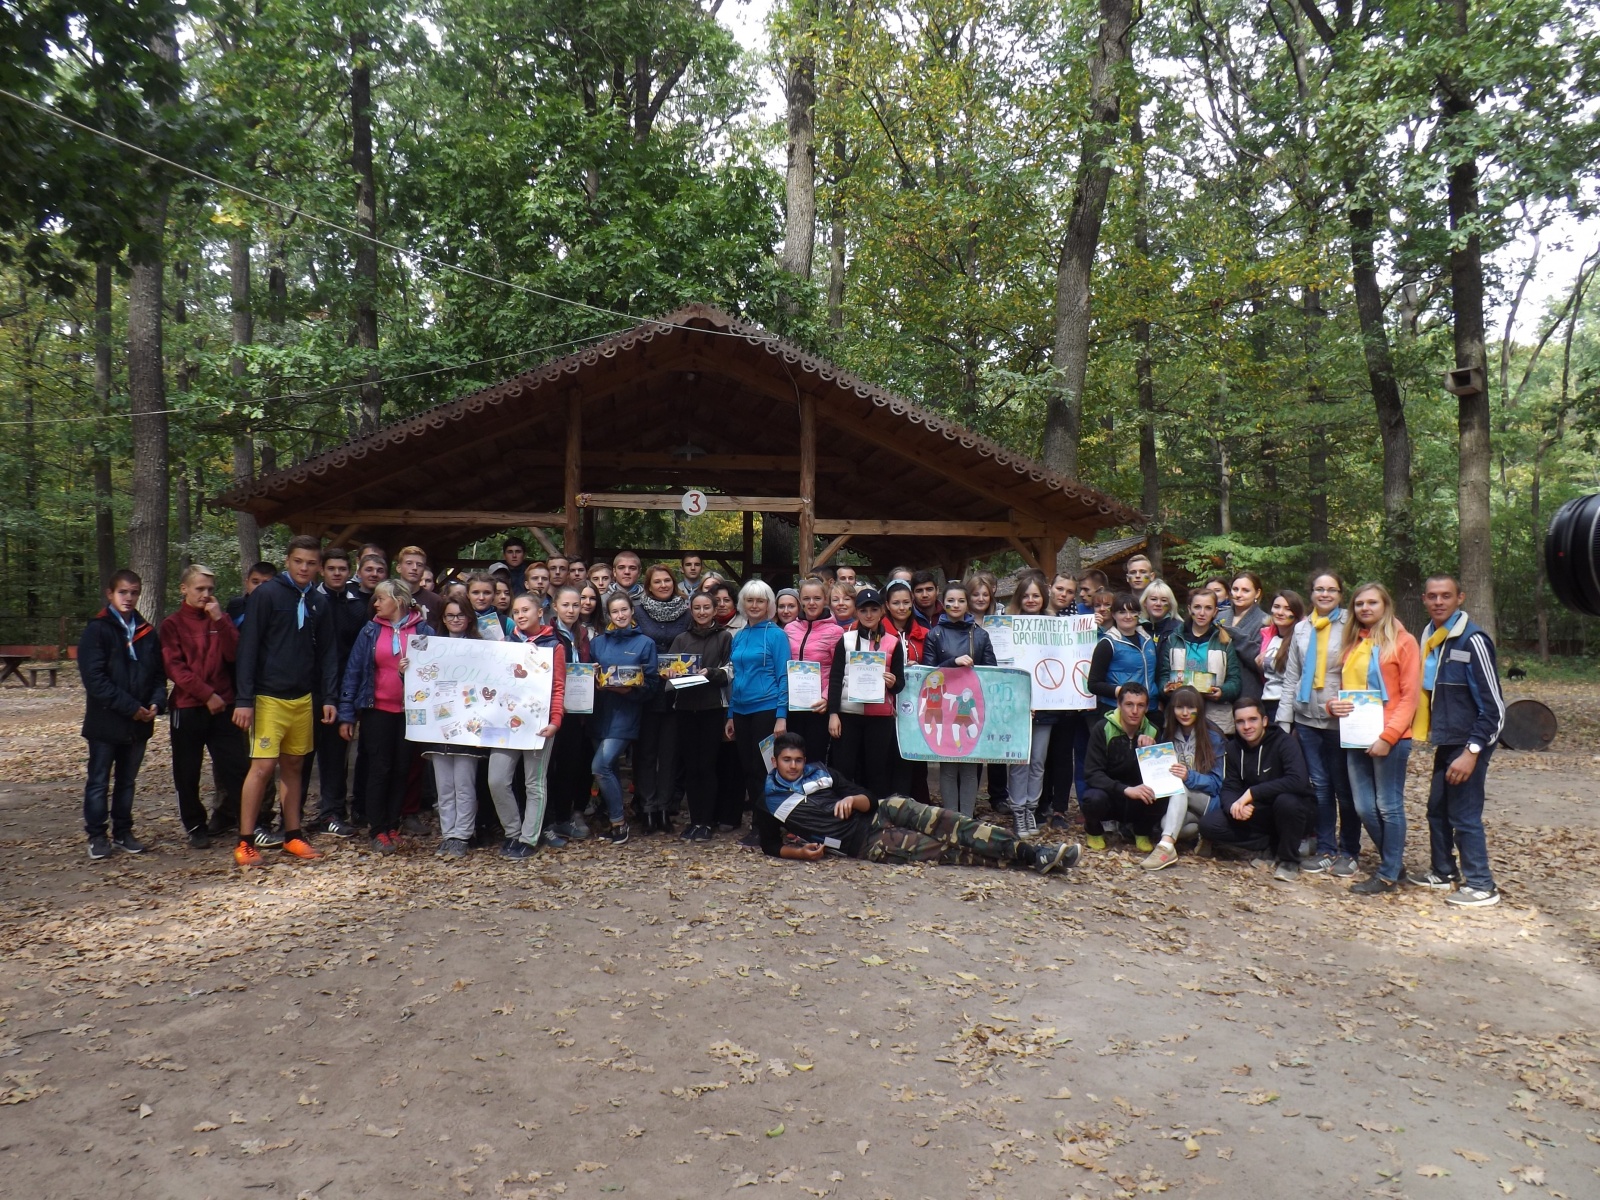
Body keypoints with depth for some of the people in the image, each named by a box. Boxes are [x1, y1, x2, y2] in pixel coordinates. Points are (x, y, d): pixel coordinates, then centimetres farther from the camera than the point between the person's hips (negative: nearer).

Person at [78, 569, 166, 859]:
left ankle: (123, 832, 22)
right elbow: (94, 678, -14)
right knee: (99, 781, 5)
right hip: (105, 722, -5)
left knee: (127, 780, 13)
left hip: (139, 723, 5)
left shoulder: (148, 633, 9)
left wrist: (156, 703, -9)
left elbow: (158, 675, 11)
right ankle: (96, 835, 14)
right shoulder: (97, 630, -7)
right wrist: (130, 707, -19)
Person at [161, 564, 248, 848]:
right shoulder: (172, 625, 3)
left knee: (237, 766, -3)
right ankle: (195, 827, 19)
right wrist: (207, 694, -13)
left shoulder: (219, 620, 13)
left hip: (223, 706, 2)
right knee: (187, 773, 4)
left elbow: (233, 654, -1)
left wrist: (220, 619, -10)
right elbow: (174, 667, -6)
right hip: (187, 708, -2)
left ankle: (225, 815, 17)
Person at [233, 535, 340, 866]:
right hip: (269, 698, -5)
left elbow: (328, 652, 12)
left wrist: (330, 697, 4)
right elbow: (248, 649, -10)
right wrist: (243, 699, -15)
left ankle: (292, 836, 21)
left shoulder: (319, 602, 9)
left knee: (294, 766, 13)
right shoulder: (266, 595, -8)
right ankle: (244, 842, 1)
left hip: (304, 699, 6)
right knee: (263, 766, -8)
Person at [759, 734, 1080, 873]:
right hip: (866, 843, -4)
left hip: (880, 813, 4)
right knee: (944, 850, -15)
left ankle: (1030, 853, -22)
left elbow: (867, 799, 10)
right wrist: (801, 851, -14)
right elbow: (770, 845, 6)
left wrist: (852, 800, -15)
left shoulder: (819, 772, 11)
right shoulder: (769, 798, 4)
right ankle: (1030, 856, -18)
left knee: (951, 826, -19)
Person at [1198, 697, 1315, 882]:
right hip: (1257, 814, 4)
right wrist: (1234, 806, -29)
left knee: (1286, 801, -39)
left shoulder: (1283, 742, -17)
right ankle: (1273, 847, -7)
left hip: (1289, 812, -4)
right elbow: (1229, 789, -4)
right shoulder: (1233, 748, 0)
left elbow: (1298, 781, -33)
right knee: (1208, 824, -18)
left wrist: (1252, 793, -33)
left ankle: (1289, 860, -14)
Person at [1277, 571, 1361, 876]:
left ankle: (1349, 852, 16)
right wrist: (1284, 720, 7)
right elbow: (1291, 677, 12)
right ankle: (1325, 849, 17)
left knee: (1344, 788, 4)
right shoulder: (1302, 629, 11)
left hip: (1340, 721, -4)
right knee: (1319, 786, 8)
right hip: (1307, 719, 4)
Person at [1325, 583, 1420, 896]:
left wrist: (1388, 736, -17)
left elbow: (1409, 696, -9)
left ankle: (1388, 875, 11)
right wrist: (1334, 704, -1)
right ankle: (1394, 861, 26)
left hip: (1389, 739, -6)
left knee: (1388, 806, 1)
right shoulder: (1352, 645, 15)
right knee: (1364, 807, 8)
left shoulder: (1402, 642, -3)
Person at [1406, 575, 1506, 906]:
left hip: (1469, 744, -8)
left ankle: (1480, 886, 9)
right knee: (1437, 809, 15)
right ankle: (1443, 872, 29)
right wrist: (1425, 729, 11)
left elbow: (1493, 705, -17)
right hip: (1446, 741, 8)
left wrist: (1471, 751, -20)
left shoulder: (1472, 641, -16)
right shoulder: (1429, 637, 8)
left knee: (1464, 815, -3)